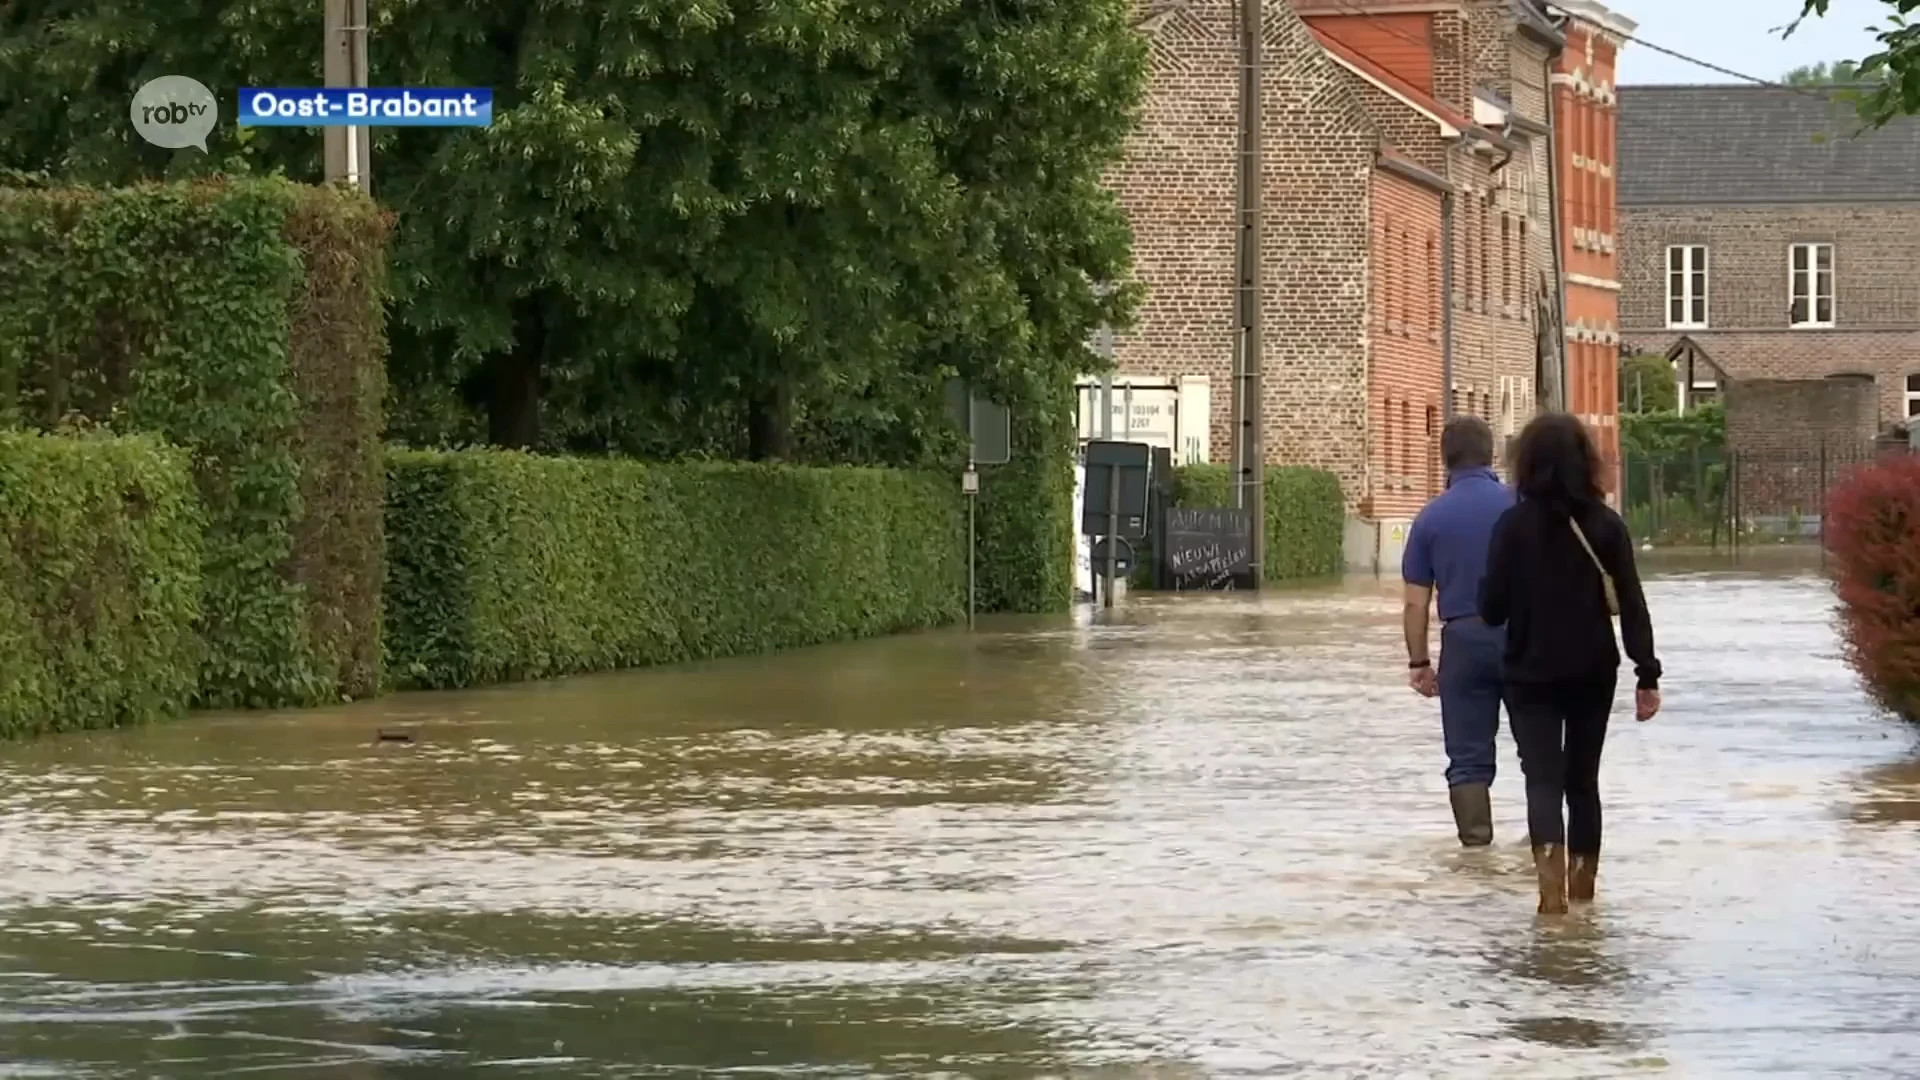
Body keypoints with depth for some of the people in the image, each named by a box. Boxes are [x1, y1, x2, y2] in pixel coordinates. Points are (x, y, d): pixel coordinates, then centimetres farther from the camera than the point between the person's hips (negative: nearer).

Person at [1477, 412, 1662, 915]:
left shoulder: (1514, 525, -9)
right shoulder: (1606, 524, -3)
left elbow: (1492, 606, -9)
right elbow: (1631, 605, -5)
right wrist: (1648, 675, -3)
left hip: (1531, 672, -2)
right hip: (1594, 671, 2)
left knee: (1543, 777, -4)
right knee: (1583, 778, 16)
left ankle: (1550, 872, -27)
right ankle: (1582, 883, 22)